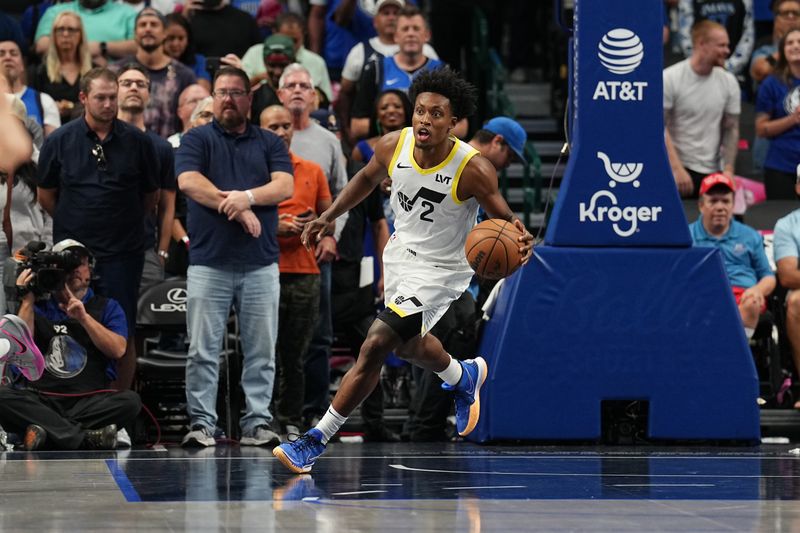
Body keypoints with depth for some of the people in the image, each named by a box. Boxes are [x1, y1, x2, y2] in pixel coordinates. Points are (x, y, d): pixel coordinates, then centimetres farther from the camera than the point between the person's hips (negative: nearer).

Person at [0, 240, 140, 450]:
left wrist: (84, 318, -10)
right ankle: (86, 438, -38)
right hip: (40, 400, 0)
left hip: (90, 402, 0)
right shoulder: (38, 307, 18)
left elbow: (118, 350, -1)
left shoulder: (107, 307, 16)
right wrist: (27, 300, 0)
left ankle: (48, 432, -33)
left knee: (130, 401, -30)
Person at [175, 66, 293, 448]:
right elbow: (188, 181, -8)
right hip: (208, 262, -2)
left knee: (261, 351, 2)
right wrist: (238, 210, -13)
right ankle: (201, 423, 0)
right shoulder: (197, 140, 8)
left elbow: (285, 186, 0)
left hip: (260, 264, 2)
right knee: (203, 350, -3)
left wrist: (247, 196, -18)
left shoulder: (270, 143, 14)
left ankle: (257, 423, 6)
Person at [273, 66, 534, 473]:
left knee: (375, 347, -16)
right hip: (400, 253, 6)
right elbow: (368, 177, 10)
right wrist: (329, 217, 7)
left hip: (441, 269, -6)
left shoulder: (473, 170, -26)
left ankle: (316, 441, -9)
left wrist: (519, 239, -38)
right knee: (407, 344, 25)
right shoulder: (394, 146, -13)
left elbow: (504, 219, -15)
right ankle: (464, 377, 57)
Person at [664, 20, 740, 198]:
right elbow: (660, 127, -9)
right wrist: (677, 169, -16)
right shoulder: (670, 78, -8)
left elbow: (731, 129, 8)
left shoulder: (728, 82, 4)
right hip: (676, 170, -4)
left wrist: (728, 170, -2)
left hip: (712, 172, 4)